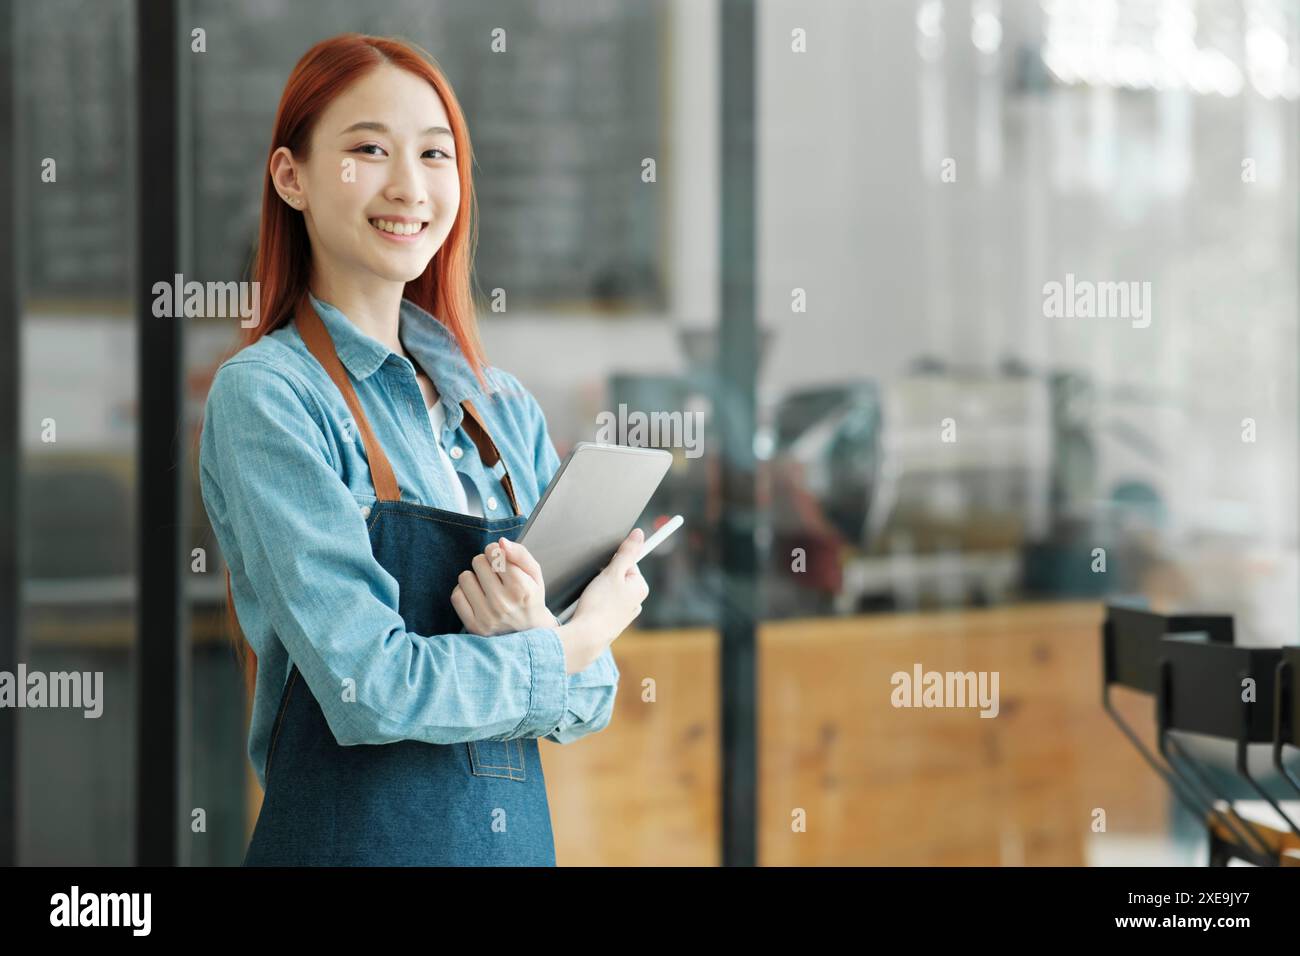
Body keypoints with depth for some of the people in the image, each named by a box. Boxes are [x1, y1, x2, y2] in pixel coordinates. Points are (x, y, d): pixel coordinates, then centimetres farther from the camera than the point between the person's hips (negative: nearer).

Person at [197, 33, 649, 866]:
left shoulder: (505, 407, 7)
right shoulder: (265, 395, -10)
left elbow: (592, 696, 5)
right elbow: (372, 688, -19)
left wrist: (534, 634, -15)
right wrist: (571, 647, -6)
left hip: (518, 830, 5)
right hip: (355, 834, -5)